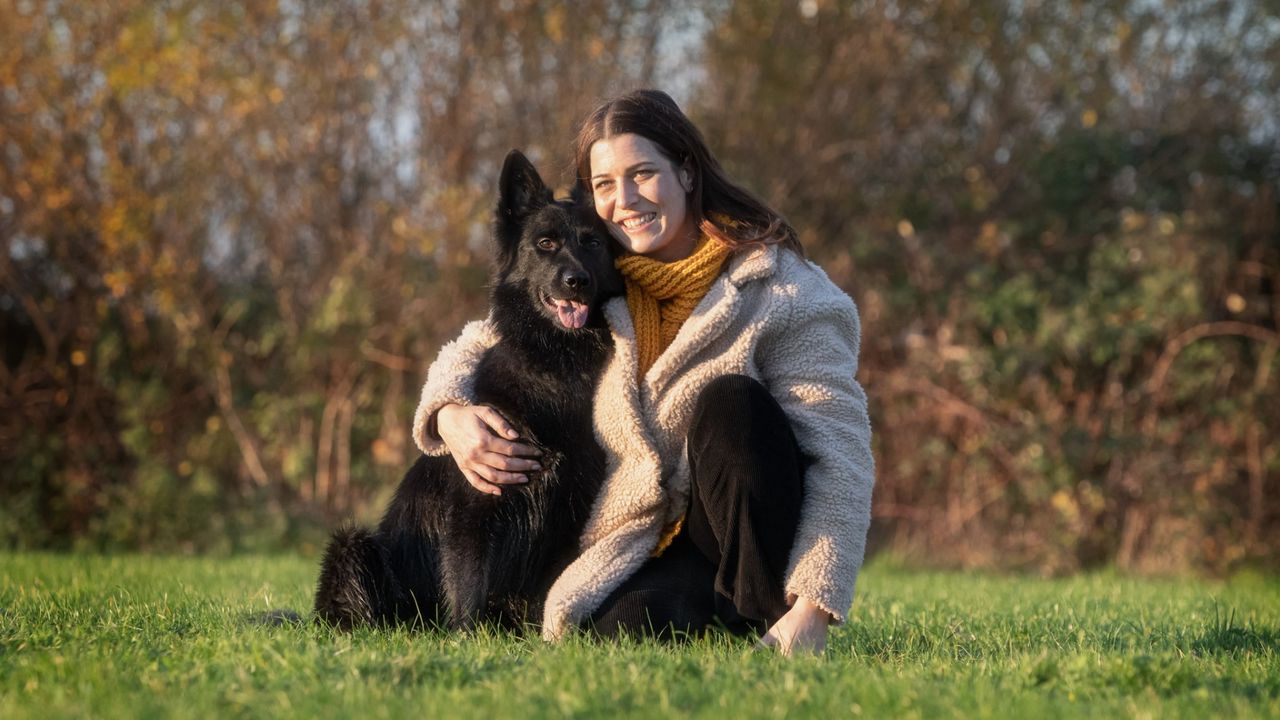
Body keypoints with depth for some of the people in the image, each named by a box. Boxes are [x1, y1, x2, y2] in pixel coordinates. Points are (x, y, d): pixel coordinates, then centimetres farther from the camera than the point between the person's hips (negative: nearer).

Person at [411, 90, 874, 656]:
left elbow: (840, 457, -18)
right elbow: (475, 349, 20)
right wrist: (451, 415, -6)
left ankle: (769, 610, -18)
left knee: (729, 400, -29)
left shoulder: (779, 291, -10)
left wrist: (811, 609, -30)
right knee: (624, 629, -32)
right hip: (630, 561, 3)